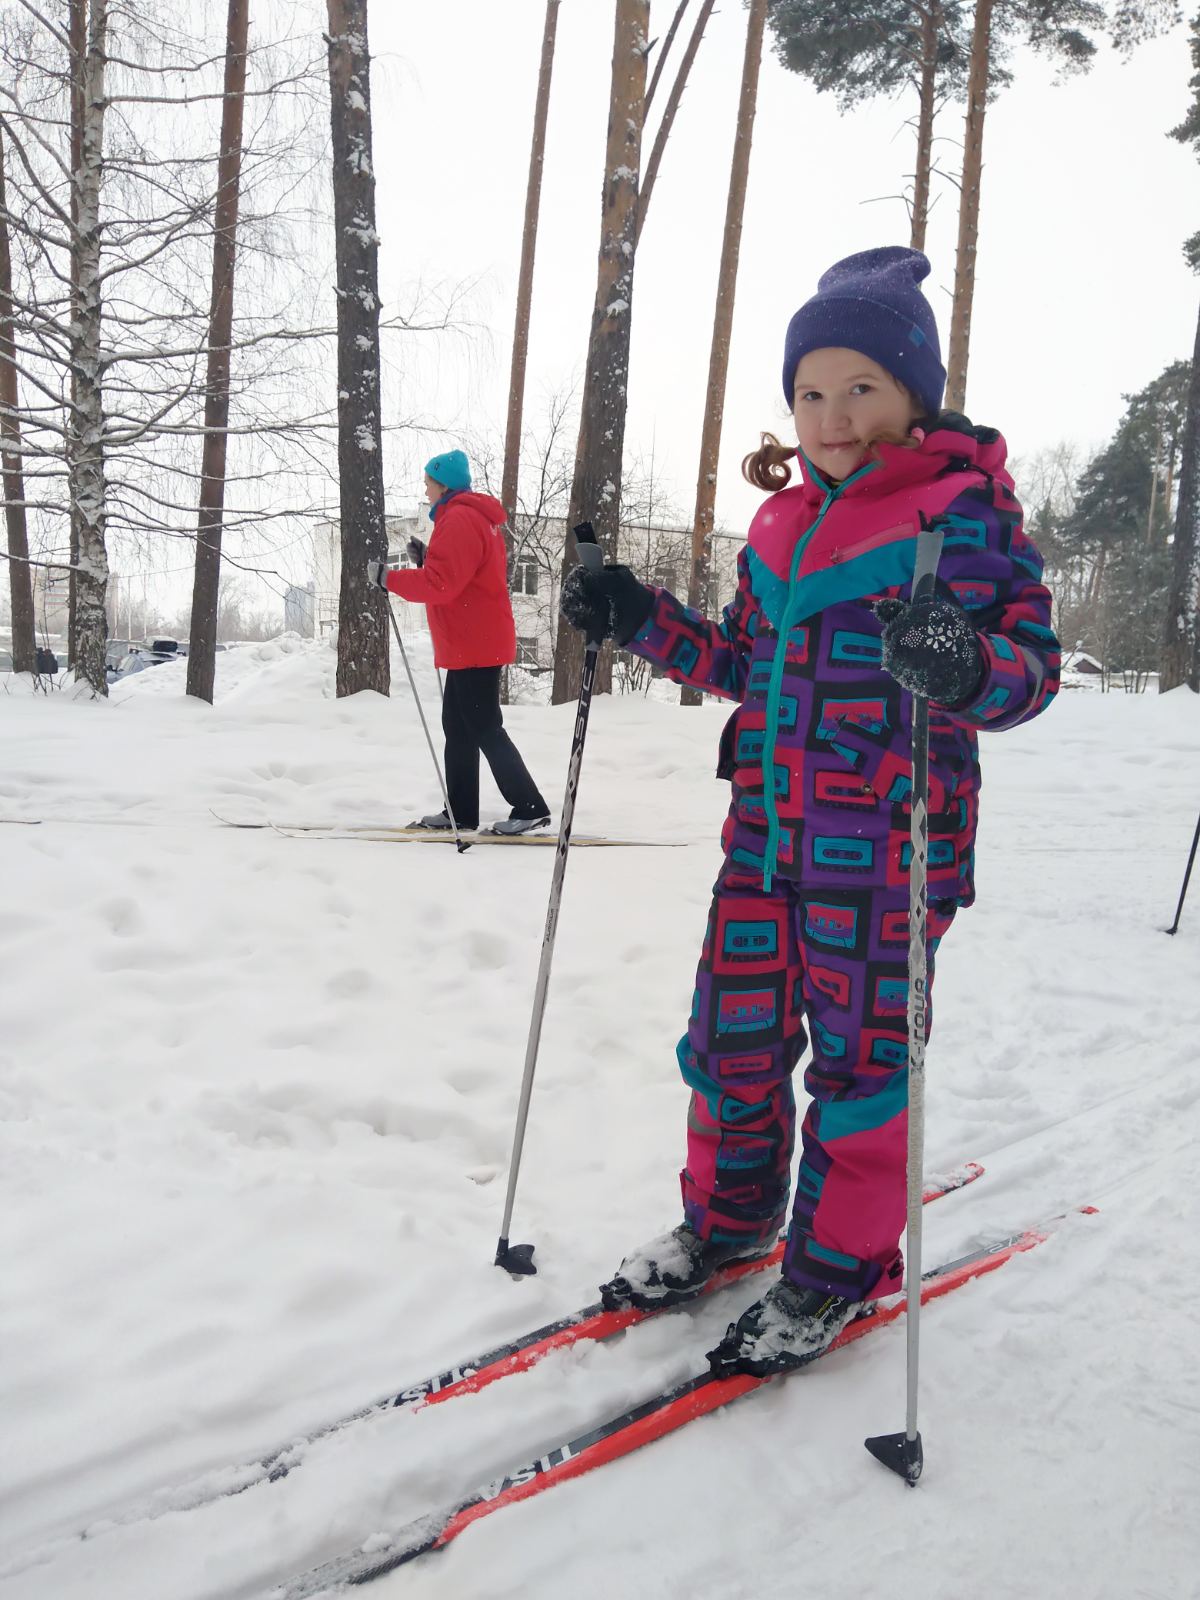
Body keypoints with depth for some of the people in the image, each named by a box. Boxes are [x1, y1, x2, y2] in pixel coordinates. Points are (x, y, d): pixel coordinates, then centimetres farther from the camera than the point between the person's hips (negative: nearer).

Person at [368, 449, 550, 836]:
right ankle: (461, 812, 17)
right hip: (476, 643, 11)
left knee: (485, 729, -7)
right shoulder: (476, 517, 18)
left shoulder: (458, 521, -16)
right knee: (458, 728, 13)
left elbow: (440, 585, -22)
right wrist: (427, 557, 9)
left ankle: (530, 808, -4)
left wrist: (387, 579, -13)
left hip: (473, 647, -11)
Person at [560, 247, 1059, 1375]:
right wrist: (638, 620, 8)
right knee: (731, 1038, 14)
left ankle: (838, 1267, 28)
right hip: (765, 833, 6)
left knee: (857, 1056, 7)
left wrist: (964, 669, -35)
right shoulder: (782, 519, 12)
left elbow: (1032, 666, -13)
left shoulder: (965, 508, -8)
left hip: (886, 850, -6)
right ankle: (729, 1216, 38)